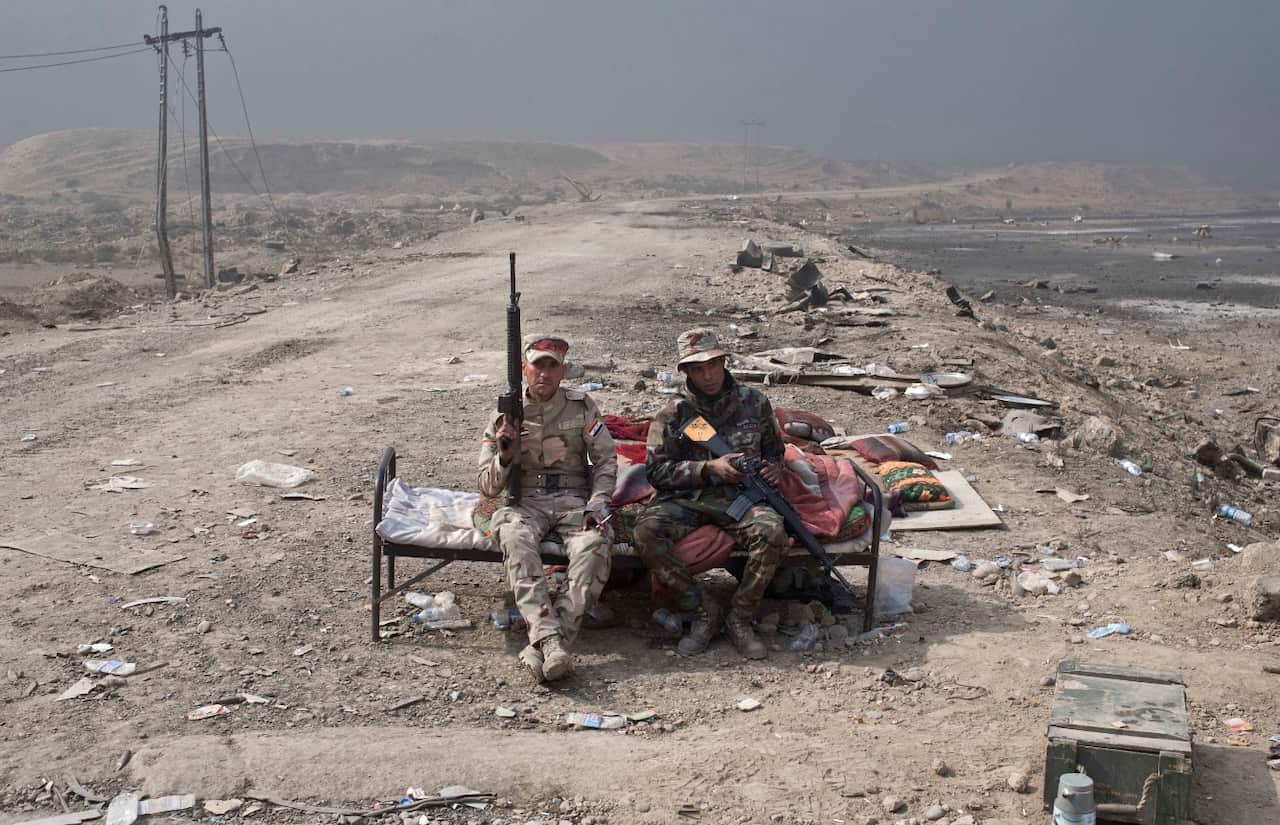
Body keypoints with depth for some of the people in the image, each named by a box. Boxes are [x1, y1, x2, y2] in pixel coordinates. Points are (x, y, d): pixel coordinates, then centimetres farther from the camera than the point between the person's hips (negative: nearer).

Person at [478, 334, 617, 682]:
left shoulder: (581, 407, 7)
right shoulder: (505, 416, 7)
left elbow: (606, 460, 6)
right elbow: (489, 488, 6)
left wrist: (596, 505, -11)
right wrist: (505, 454, -14)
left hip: (575, 501, 0)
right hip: (525, 503, 0)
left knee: (593, 543, -35)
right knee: (514, 539, -37)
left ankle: (544, 646, -40)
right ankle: (551, 640, -48)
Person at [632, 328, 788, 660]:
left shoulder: (754, 403, 10)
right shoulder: (674, 414, 4)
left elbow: (775, 450, 24)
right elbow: (657, 471, -1)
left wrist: (774, 468, 0)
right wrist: (709, 468, -12)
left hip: (741, 496, 0)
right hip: (687, 499, 0)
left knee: (771, 532, -33)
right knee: (646, 532, -30)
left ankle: (739, 618, -12)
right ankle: (705, 610, -13)